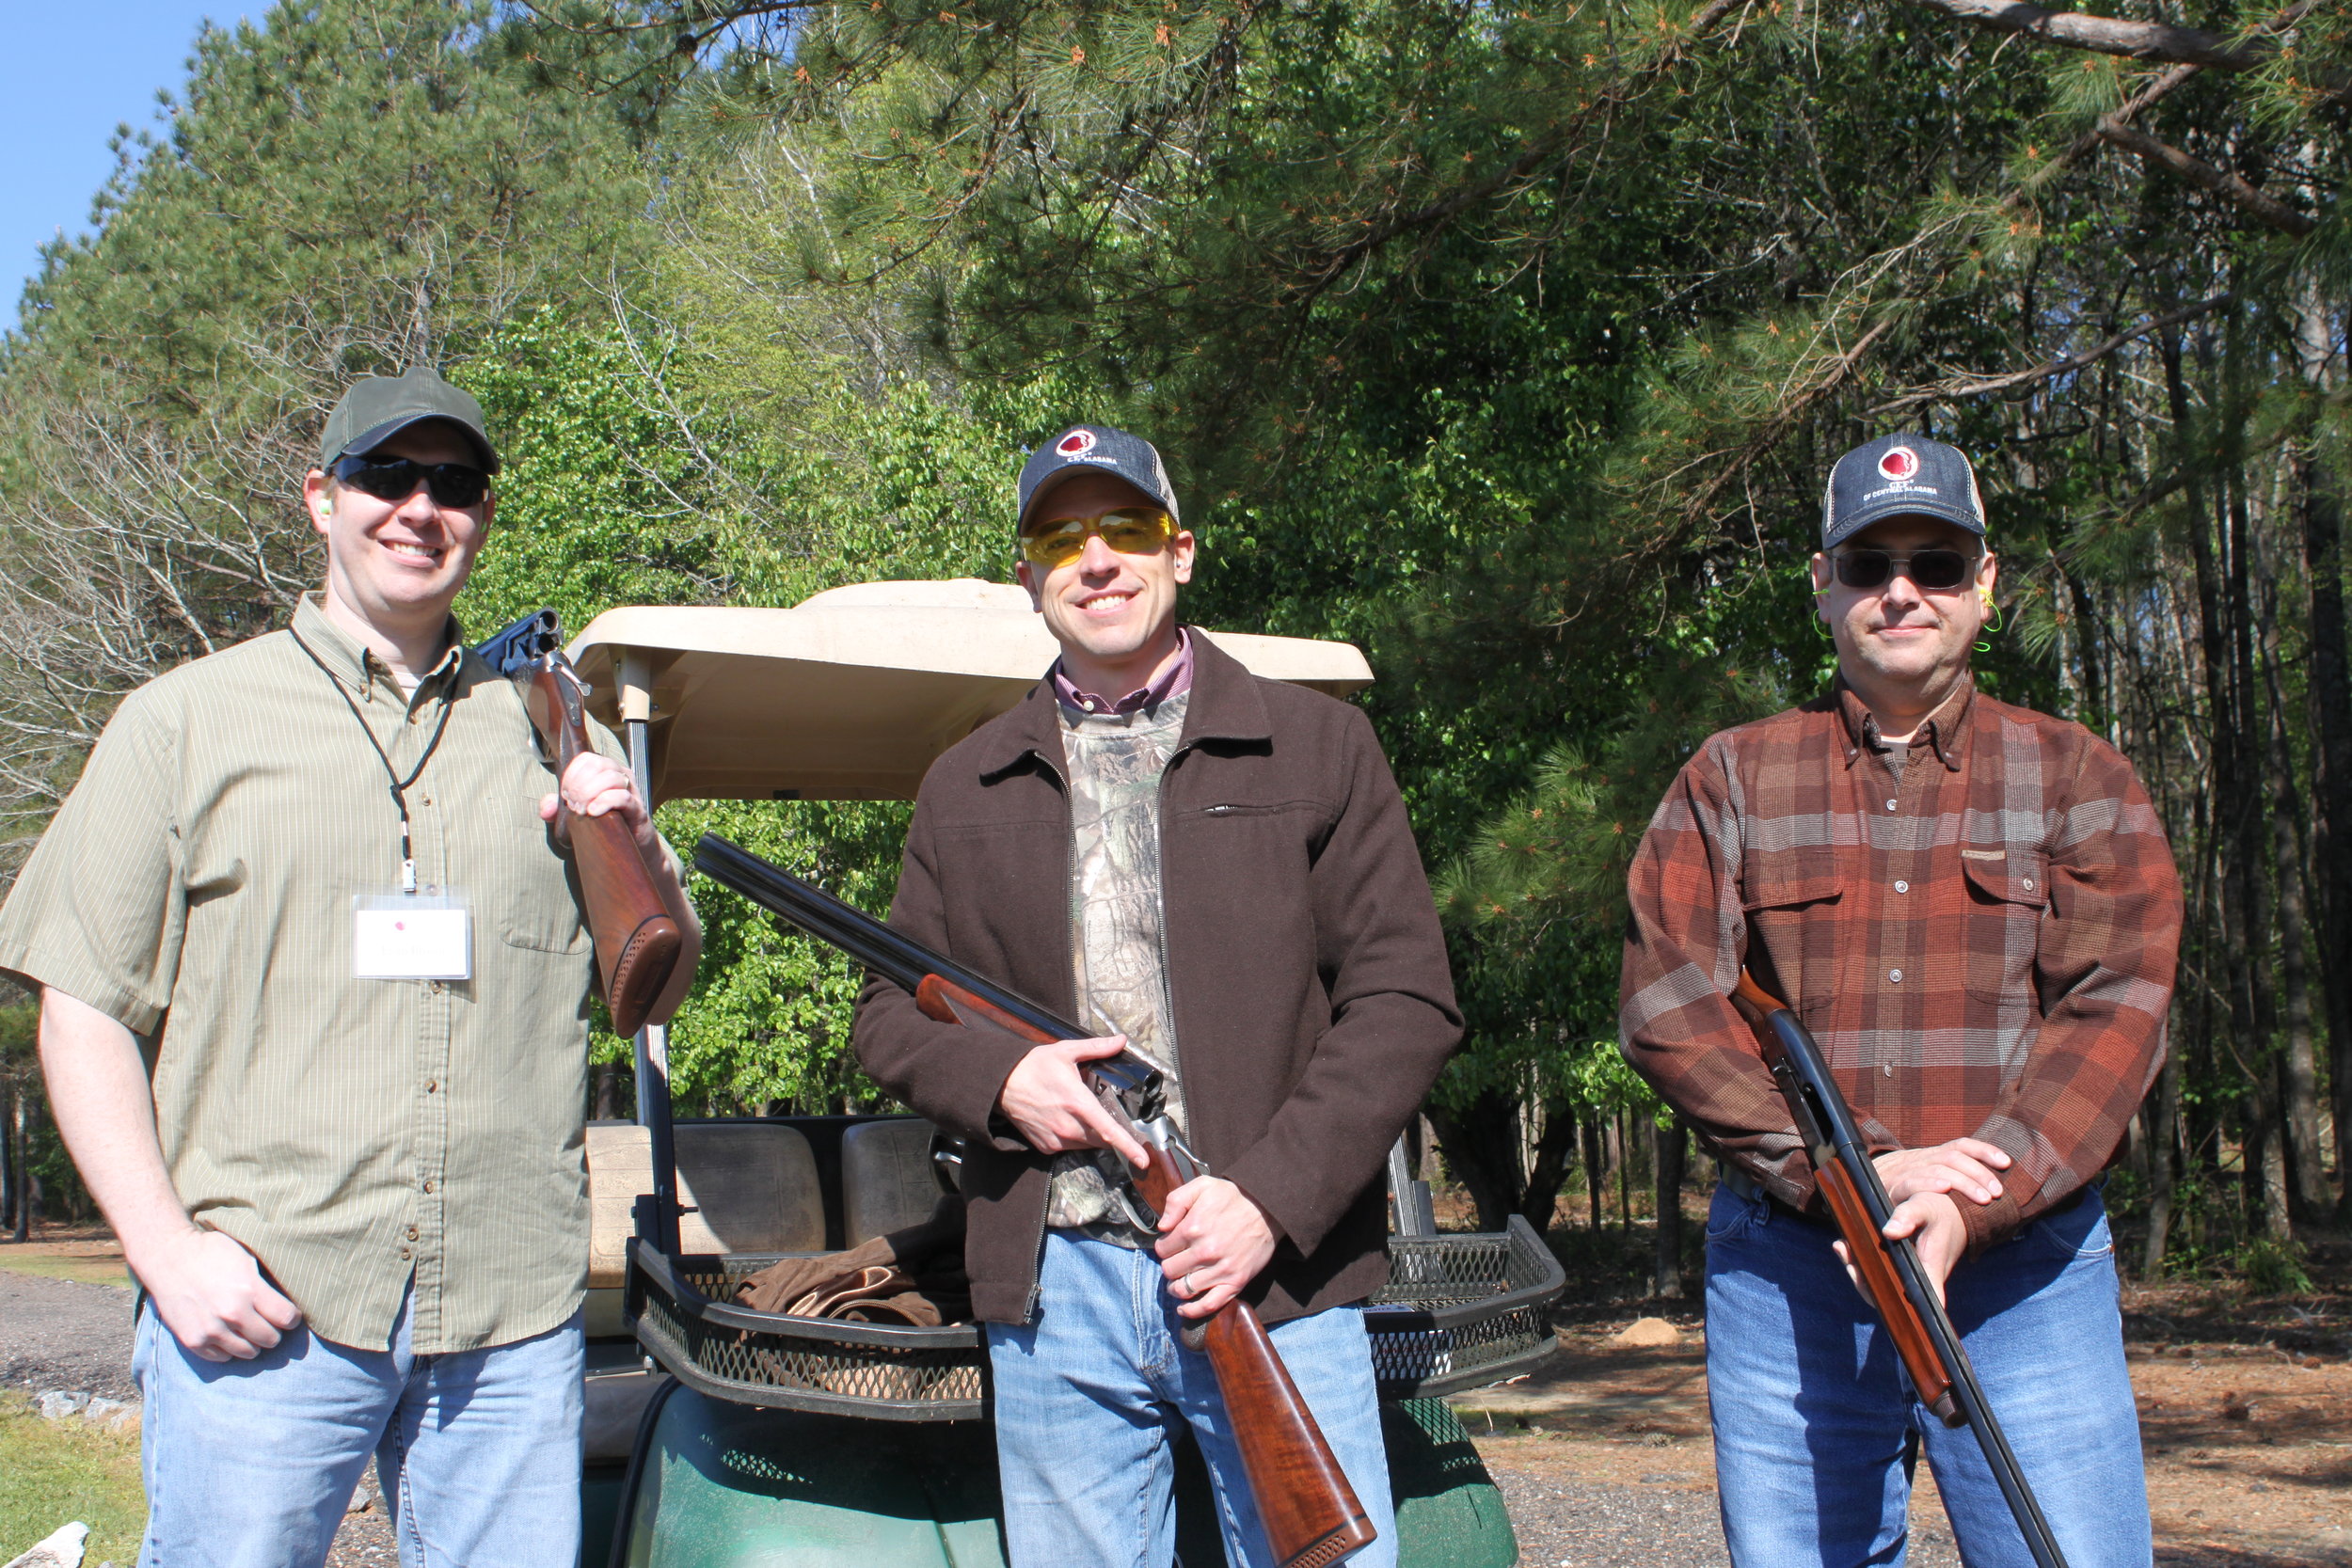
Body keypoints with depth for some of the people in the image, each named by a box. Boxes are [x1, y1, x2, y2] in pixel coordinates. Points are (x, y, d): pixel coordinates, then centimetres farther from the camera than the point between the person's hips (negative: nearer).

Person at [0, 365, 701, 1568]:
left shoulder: (544, 737, 14)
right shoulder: (185, 721, 8)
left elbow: (656, 990, 18)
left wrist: (638, 858, -3)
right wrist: (171, 1251, -8)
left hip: (512, 1318, 2)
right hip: (257, 1313, -2)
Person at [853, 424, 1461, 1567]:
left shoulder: (1317, 747, 6)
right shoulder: (968, 790, 13)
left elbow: (1406, 1000, 0)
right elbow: (888, 1014, 16)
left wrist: (1270, 1195, -12)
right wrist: (997, 1076, -6)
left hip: (1277, 1277, -2)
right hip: (1055, 1294, 2)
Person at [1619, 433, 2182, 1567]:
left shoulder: (2076, 778, 9)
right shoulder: (1730, 780, 9)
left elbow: (2116, 1011, -2)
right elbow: (1663, 1003, -2)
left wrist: (1975, 1203, -17)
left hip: (2025, 1265, 0)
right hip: (1785, 1274, 1)